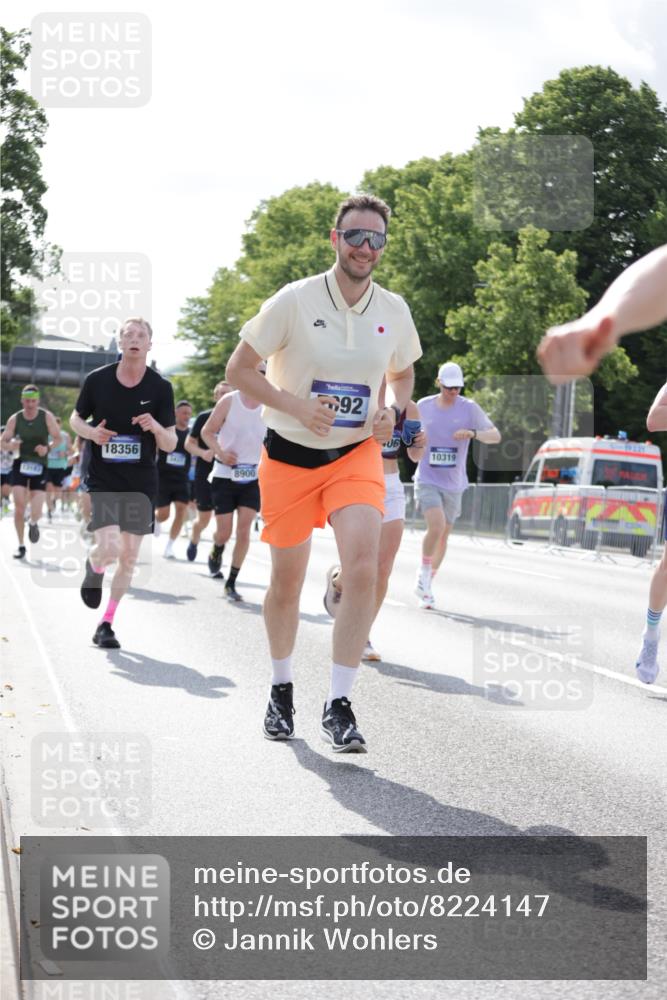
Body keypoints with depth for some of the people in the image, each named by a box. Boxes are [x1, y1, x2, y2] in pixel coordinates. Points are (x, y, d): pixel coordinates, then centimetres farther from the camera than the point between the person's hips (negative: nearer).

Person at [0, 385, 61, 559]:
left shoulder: (47, 417, -7)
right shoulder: (15, 419, -3)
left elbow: (58, 438, -3)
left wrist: (47, 448, -24)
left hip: (39, 466, -1)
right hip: (20, 464, 1)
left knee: (36, 511, -8)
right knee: (19, 506, -8)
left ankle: (33, 523, 31)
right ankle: (21, 546, 8)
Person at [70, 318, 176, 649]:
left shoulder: (161, 387, -2)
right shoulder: (97, 379, -3)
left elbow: (170, 444, 0)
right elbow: (76, 418, 12)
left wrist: (155, 427, -22)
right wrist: (91, 432, -10)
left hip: (141, 483, 2)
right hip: (102, 480, -2)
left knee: (128, 558, 4)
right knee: (109, 549, -19)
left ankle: (106, 623, 20)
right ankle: (94, 567, 19)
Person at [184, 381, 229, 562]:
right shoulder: (204, 417, -2)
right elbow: (189, 443, 2)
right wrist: (202, 452, -17)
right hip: (204, 474, -1)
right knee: (203, 519, 5)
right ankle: (194, 541, 36)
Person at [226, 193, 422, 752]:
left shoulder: (394, 311, 0)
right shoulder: (295, 301, -11)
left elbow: (403, 373, 19)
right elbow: (238, 369, -7)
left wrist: (393, 411, -3)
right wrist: (295, 405, -21)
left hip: (357, 455, 2)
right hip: (289, 455, -1)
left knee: (363, 569, -18)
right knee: (287, 580, 8)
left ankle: (339, 706, -10)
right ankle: (282, 689, 33)